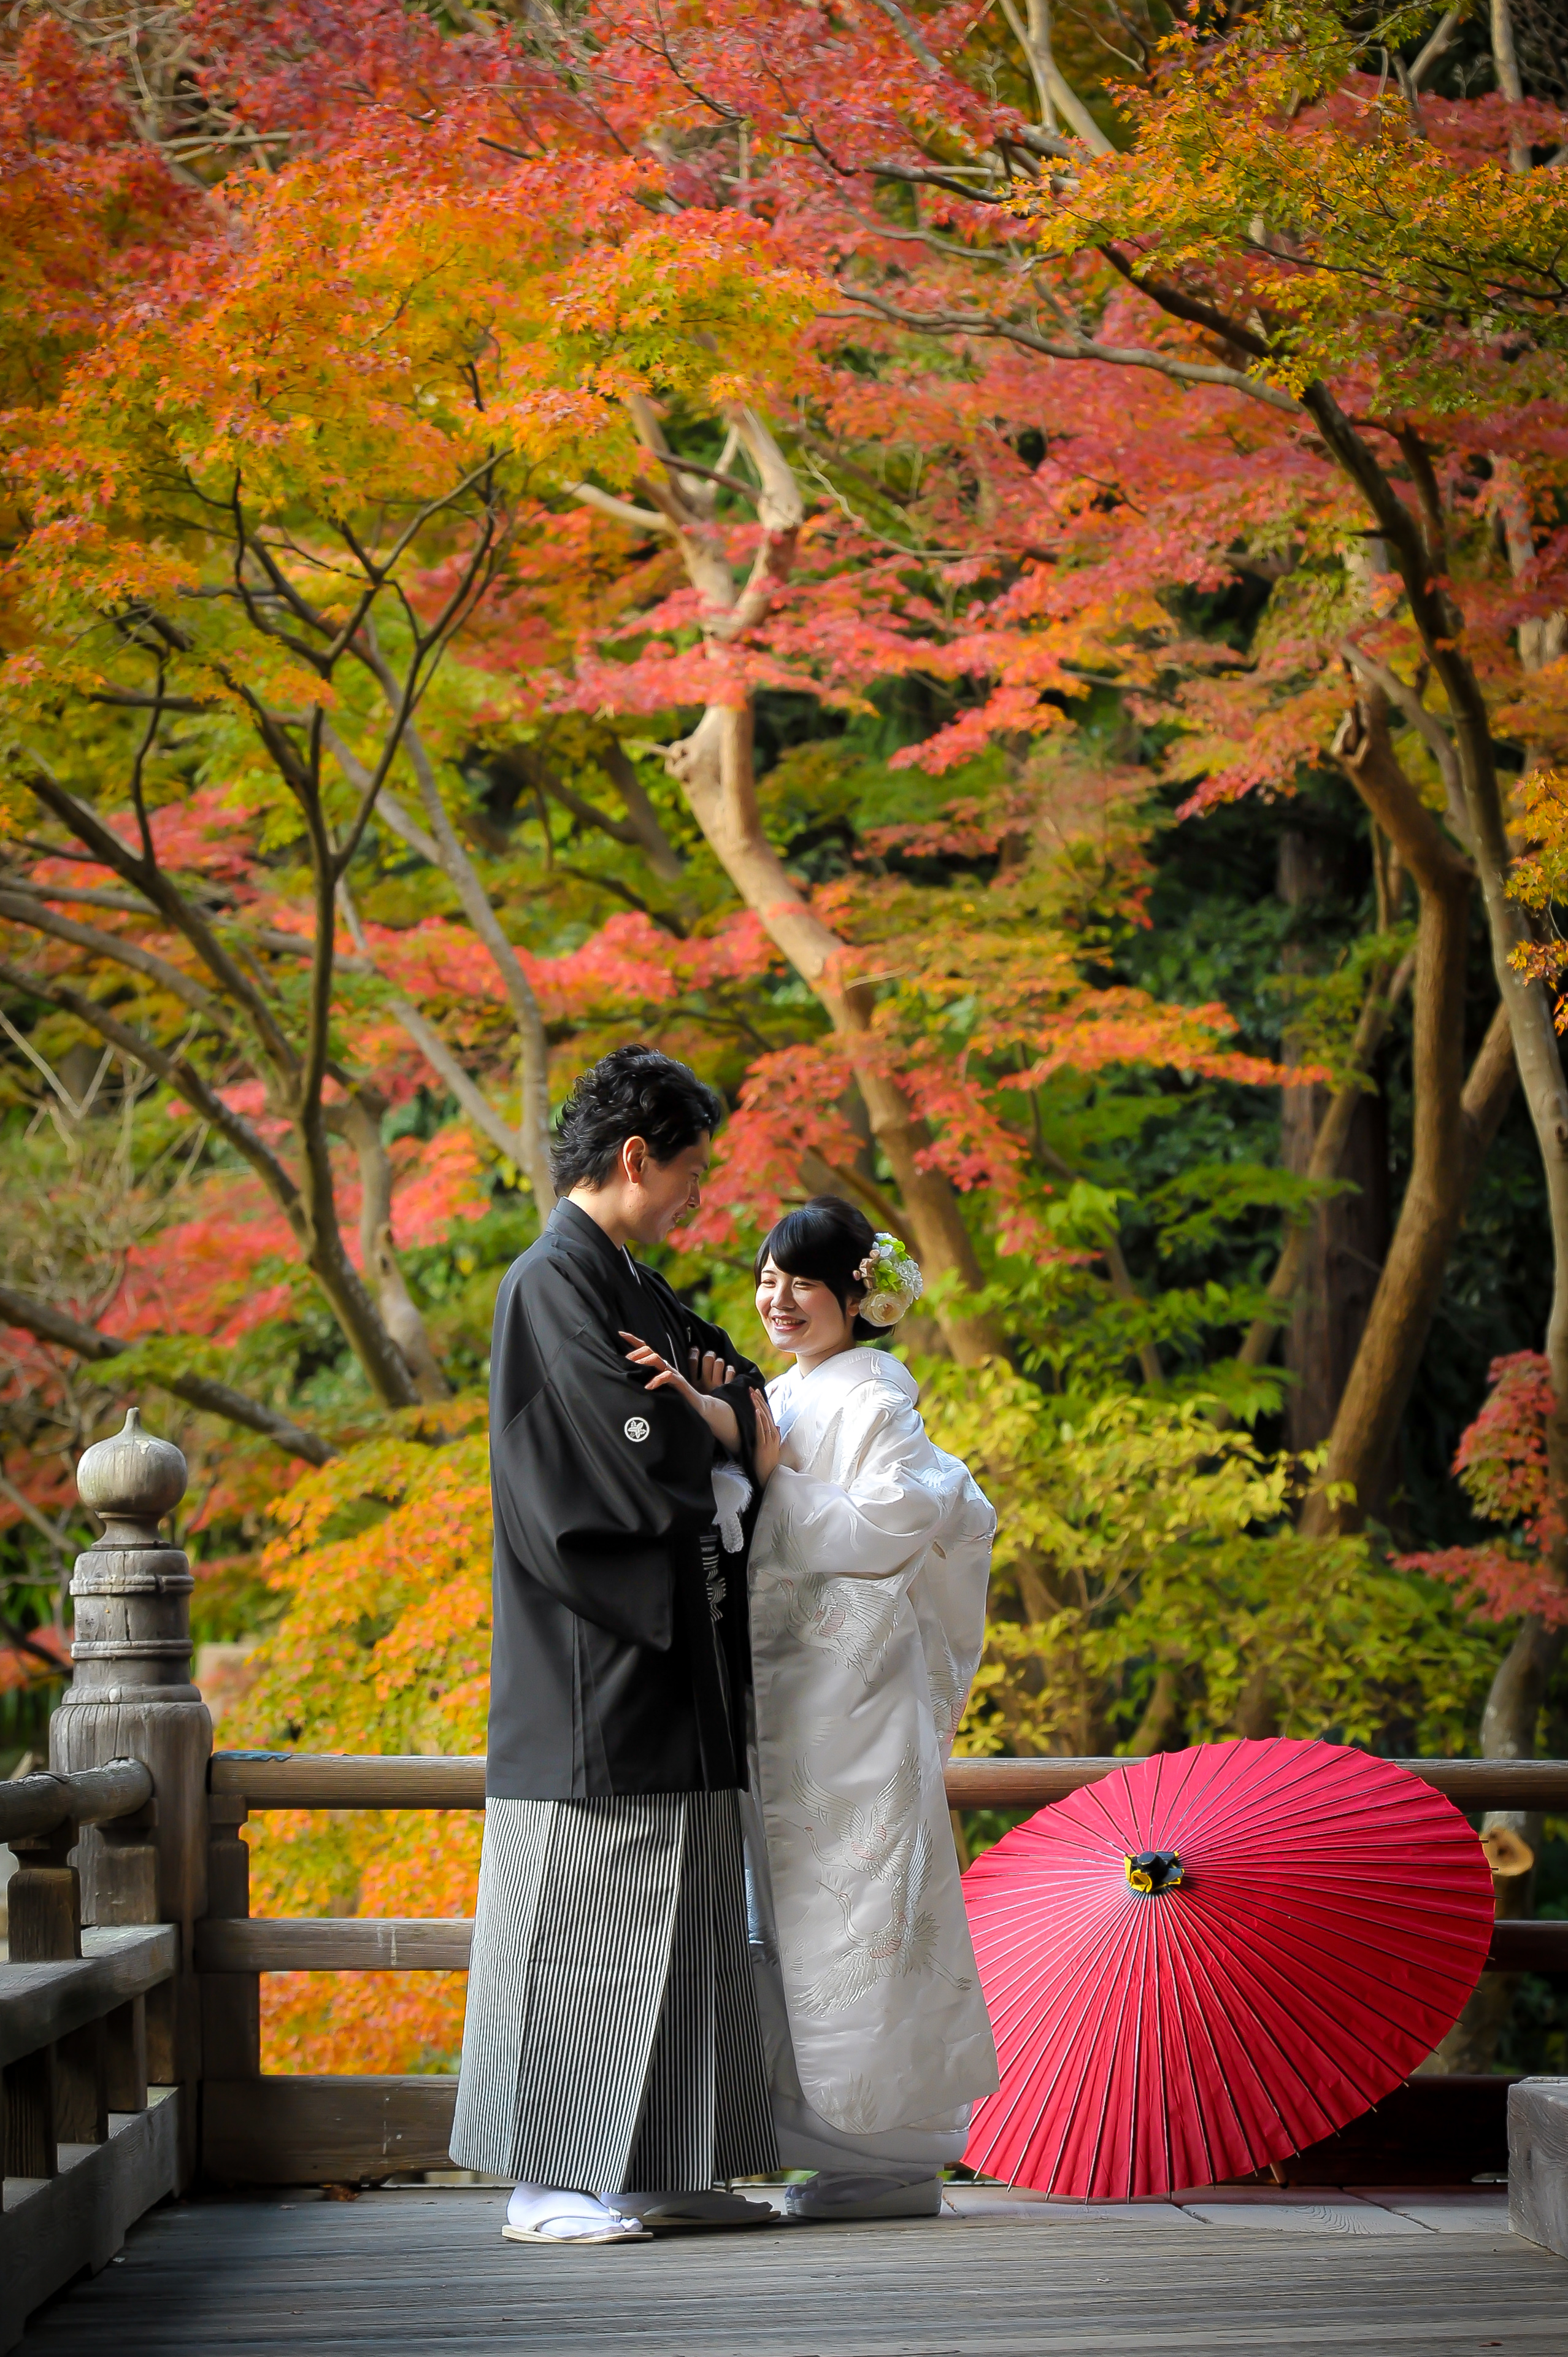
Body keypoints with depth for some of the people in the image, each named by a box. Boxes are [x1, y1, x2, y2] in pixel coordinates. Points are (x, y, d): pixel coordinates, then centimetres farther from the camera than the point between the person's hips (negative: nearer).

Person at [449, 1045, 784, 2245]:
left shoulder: (633, 1289, 18)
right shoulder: (552, 1285, -12)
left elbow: (743, 1385, 21)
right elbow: (631, 1454, -20)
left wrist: (705, 1415, -2)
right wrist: (723, 1431, 0)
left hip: (671, 1669, 10)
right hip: (591, 1669, -10)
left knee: (675, 1916, 10)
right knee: (578, 1922, -6)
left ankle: (651, 2172, 15)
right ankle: (546, 2184, -2)